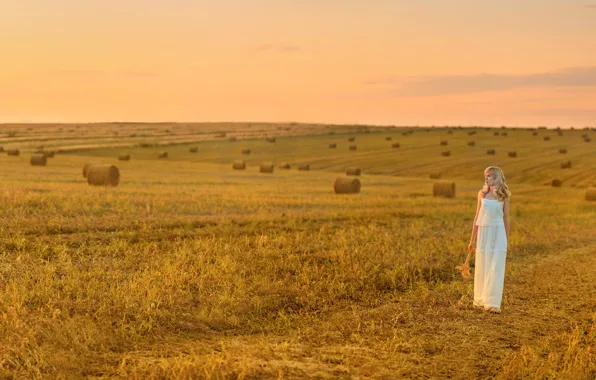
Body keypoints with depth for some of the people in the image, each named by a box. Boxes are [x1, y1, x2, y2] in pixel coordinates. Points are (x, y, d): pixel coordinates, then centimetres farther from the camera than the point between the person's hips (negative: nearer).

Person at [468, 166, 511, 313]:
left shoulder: (504, 196, 2)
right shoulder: (482, 193, 6)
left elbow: (506, 219, 7)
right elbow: (477, 216, 10)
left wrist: (507, 240, 8)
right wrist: (472, 239, 10)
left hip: (498, 233, -2)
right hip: (483, 232, 2)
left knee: (496, 269, -4)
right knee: (482, 268, 7)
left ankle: (492, 303, -3)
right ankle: (480, 299, 19)